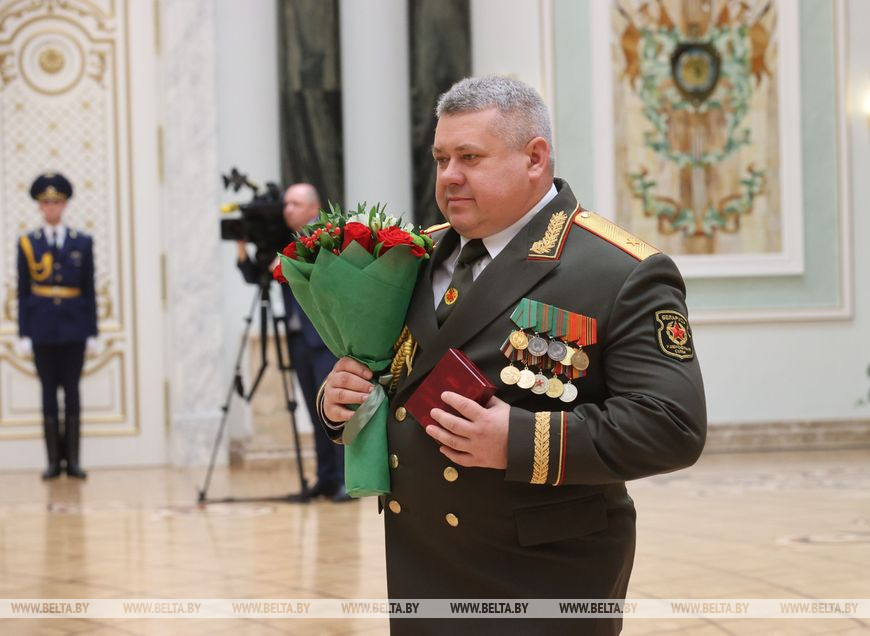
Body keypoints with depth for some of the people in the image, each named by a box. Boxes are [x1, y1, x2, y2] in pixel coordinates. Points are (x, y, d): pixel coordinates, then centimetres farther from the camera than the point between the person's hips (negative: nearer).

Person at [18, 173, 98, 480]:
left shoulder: (82, 242, 6)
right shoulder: (27, 243, 4)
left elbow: (89, 290, 6)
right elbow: (22, 292, 4)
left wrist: (92, 332, 2)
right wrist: (24, 334, -1)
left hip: (73, 328, 0)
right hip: (42, 329, 0)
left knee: (72, 391, 2)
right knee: (49, 391, 2)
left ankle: (73, 460, 6)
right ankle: (53, 461, 6)